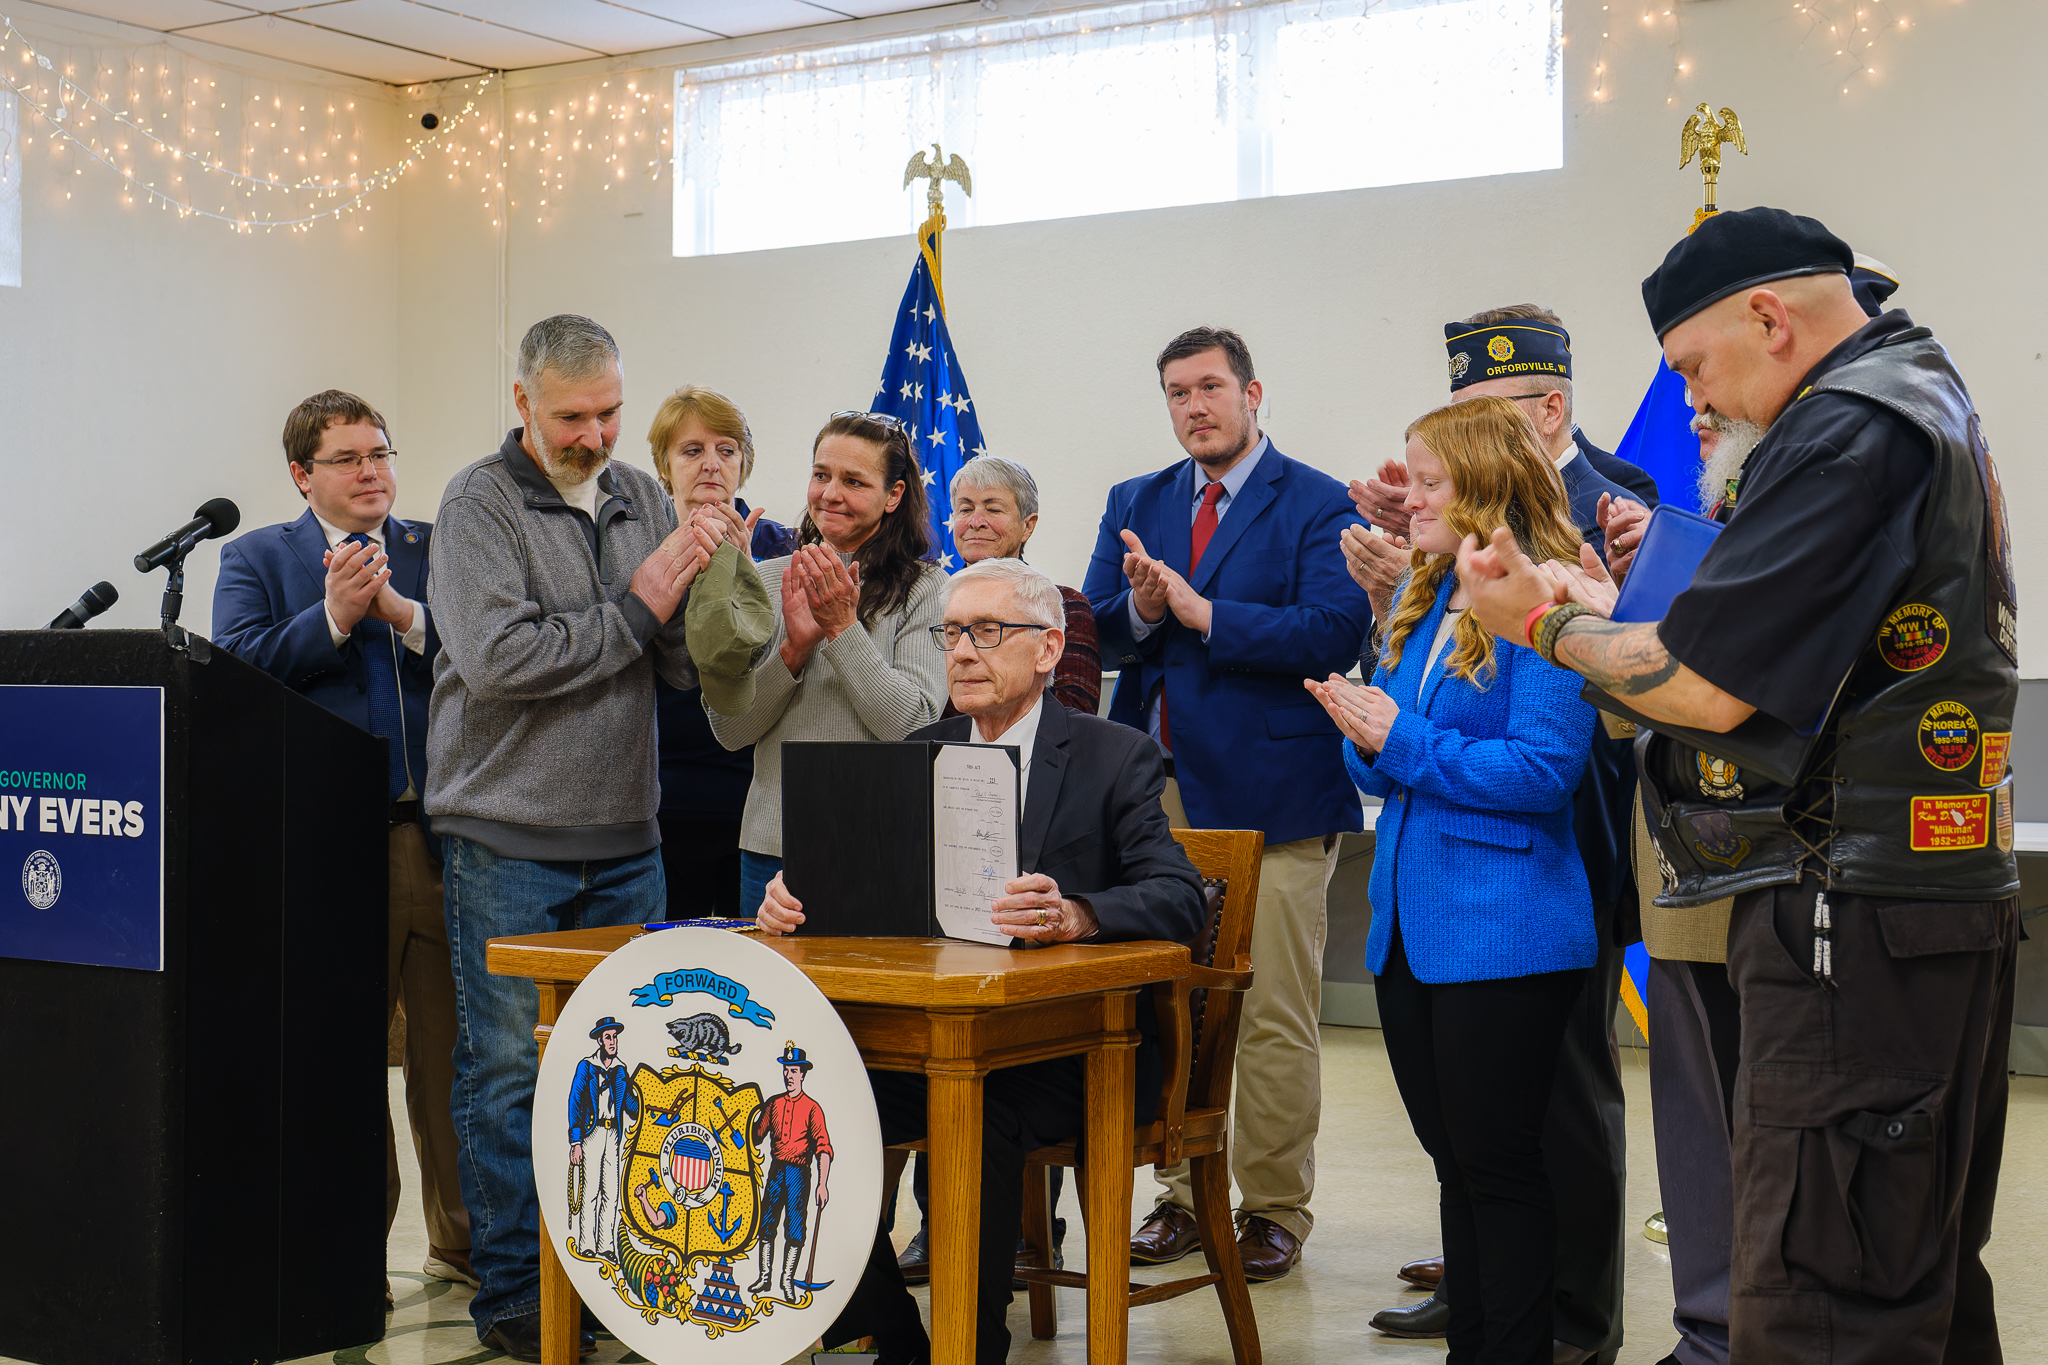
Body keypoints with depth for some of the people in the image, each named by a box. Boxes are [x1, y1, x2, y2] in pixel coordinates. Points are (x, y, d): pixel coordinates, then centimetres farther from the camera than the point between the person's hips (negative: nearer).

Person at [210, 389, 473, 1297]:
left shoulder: (437, 548, 13)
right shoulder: (256, 559, 9)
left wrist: (403, 612, -13)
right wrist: (332, 616, -14)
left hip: (440, 837, 1)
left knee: (452, 1045, 4)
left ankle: (462, 1240, 16)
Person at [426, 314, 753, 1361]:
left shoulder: (641, 500, 10)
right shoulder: (479, 503, -6)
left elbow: (688, 664, 6)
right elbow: (495, 657, -19)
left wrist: (705, 579, -13)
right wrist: (635, 610, -13)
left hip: (624, 835, 5)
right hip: (508, 838, -5)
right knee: (508, 1068, 2)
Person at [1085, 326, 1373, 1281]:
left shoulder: (1318, 506, -2)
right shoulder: (1135, 505, 15)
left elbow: (1333, 633, -15)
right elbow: (1090, 630, 9)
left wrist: (1201, 610, -18)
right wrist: (1141, 608, -13)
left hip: (1269, 796, -5)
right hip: (1157, 795, 5)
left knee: (1275, 1016, -2)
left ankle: (1274, 1209, 11)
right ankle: (1185, 1193, 23)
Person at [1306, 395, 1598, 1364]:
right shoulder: (1424, 607, 13)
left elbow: (1544, 769, -21)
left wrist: (1406, 741, -18)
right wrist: (1366, 743, -5)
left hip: (1503, 934, -8)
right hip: (1410, 926, 8)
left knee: (1497, 1165, 1)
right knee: (1454, 1164, 15)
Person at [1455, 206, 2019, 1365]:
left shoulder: (1850, 430, -14)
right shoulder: (1929, 403, 19)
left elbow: (1708, 688, -18)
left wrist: (1547, 626, -2)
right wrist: (1613, 617, 17)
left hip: (1859, 918, -11)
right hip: (1941, 893, 11)